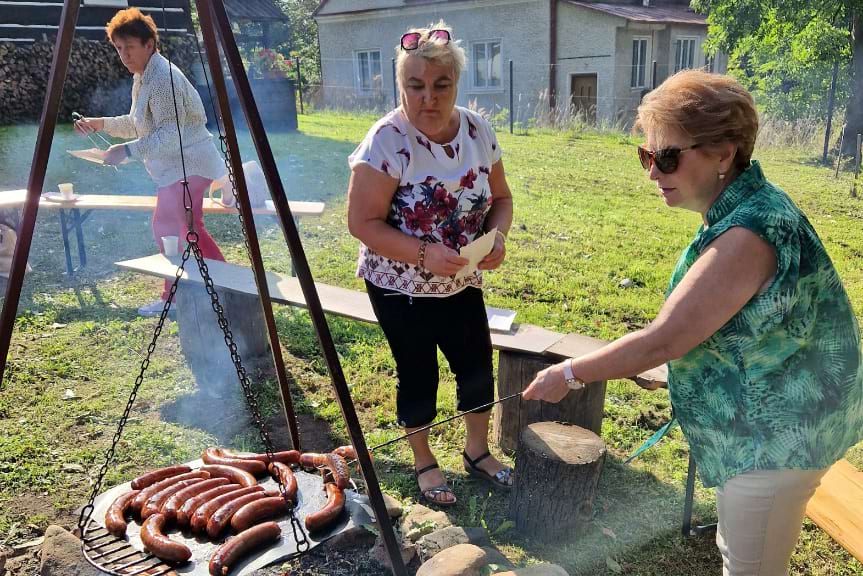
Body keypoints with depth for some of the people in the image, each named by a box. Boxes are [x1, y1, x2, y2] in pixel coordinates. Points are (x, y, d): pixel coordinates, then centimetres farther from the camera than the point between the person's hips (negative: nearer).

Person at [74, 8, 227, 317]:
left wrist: (128, 150, -29)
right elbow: (137, 125, 23)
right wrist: (99, 124, 12)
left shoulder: (162, 79, -19)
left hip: (187, 164, -11)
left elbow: (170, 134, -25)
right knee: (187, 227, 15)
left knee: (166, 226, -10)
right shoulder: (142, 77, 13)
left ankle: (173, 297, -1)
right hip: (180, 165, 11)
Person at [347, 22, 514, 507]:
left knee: (478, 369, 14)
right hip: (401, 288, -5)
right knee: (419, 377, 10)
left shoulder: (478, 130, -6)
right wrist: (425, 254, -31)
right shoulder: (387, 142, -21)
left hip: (463, 283, 5)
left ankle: (478, 451, 40)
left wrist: (497, 235, -15)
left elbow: (501, 197, 6)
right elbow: (363, 222, -21)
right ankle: (424, 462, 35)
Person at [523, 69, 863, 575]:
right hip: (767, 422, 10)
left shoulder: (748, 234, -30)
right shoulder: (747, 208, 2)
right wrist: (668, 371, 16)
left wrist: (570, 375, -19)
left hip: (775, 436, -10)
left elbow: (663, 340, -28)